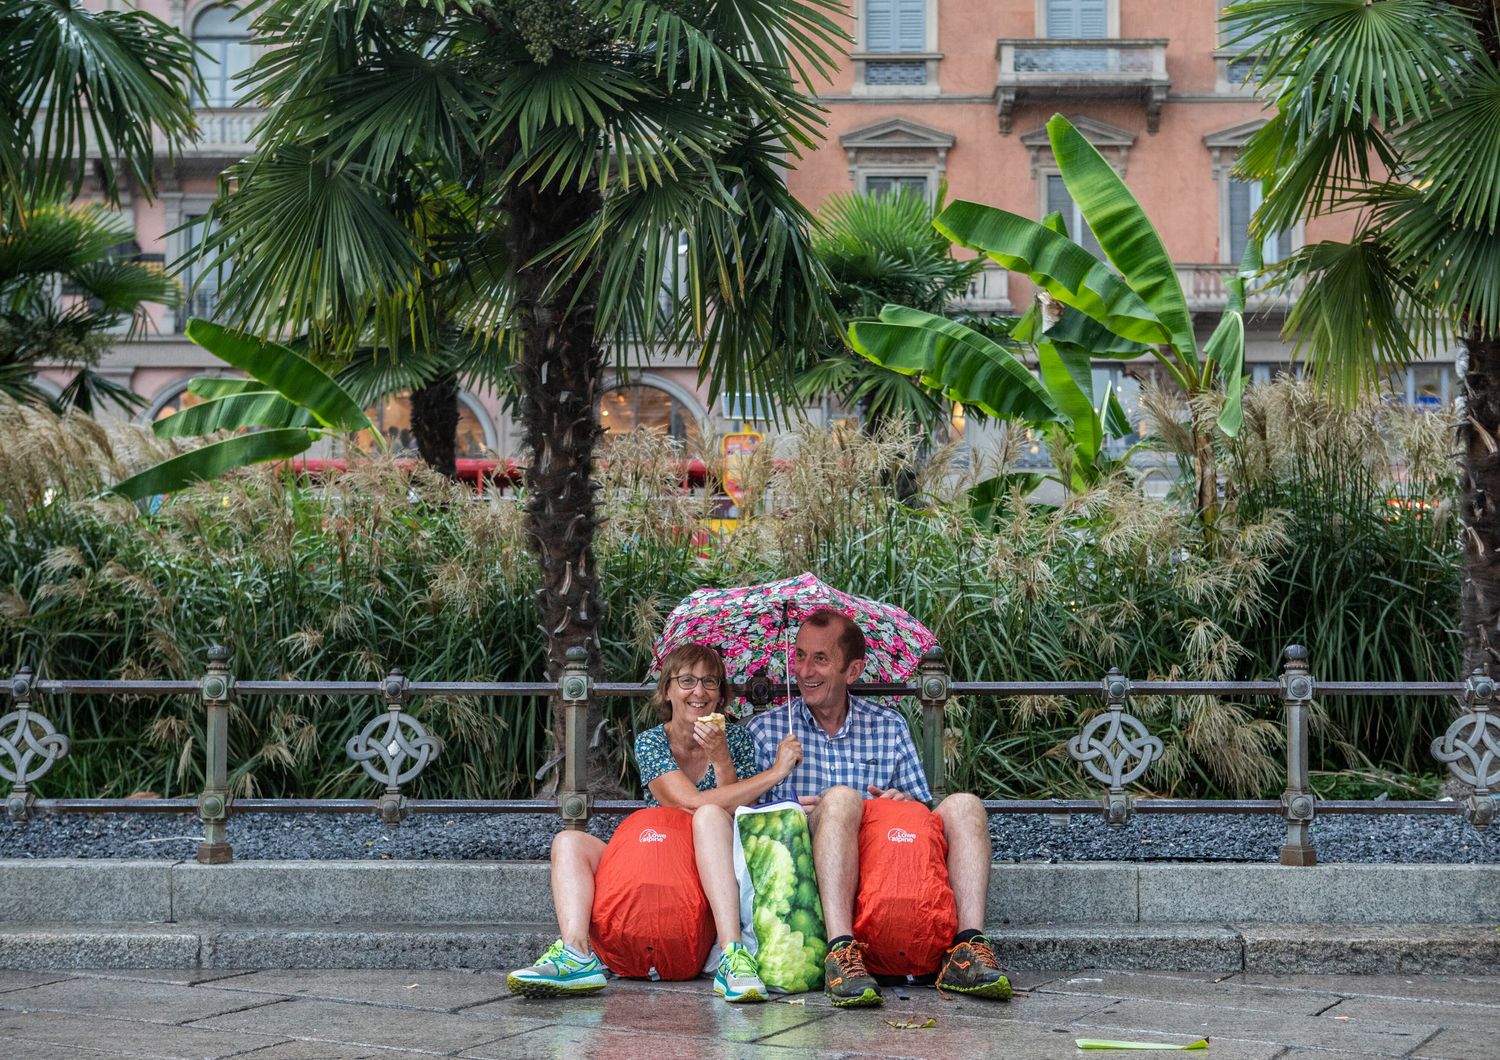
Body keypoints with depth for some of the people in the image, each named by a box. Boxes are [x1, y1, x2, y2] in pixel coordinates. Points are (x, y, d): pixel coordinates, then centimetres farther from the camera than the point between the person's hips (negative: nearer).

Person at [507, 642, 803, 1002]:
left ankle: (733, 955, -46)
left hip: (712, 877, -2)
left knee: (710, 816, -31)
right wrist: (776, 772, -18)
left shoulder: (737, 740, 4)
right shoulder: (651, 743, 1)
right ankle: (577, 955, -41)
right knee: (569, 842, -15)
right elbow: (691, 801, -17)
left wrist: (721, 760, -16)